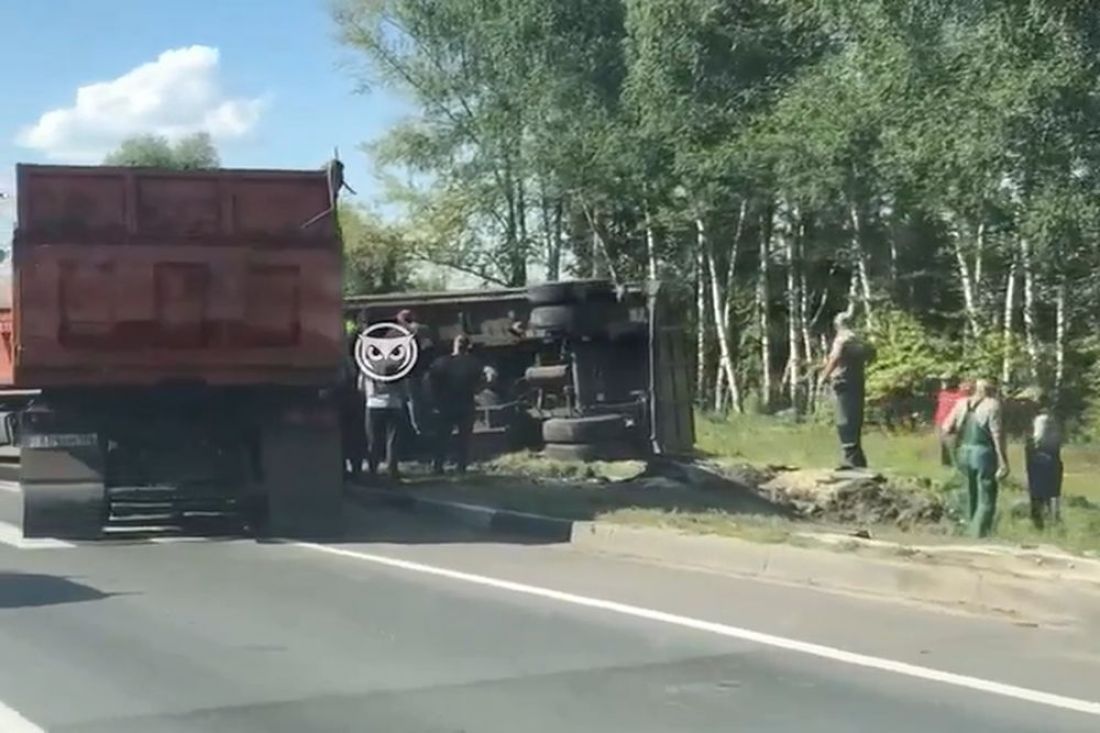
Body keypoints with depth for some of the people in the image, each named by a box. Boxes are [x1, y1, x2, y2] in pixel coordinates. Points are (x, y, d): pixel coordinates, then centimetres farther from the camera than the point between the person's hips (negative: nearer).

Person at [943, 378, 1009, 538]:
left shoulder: (962, 403, 7)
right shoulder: (992, 405, -8)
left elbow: (948, 429, 5)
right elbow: (997, 435, -12)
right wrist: (1003, 462, -11)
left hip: (964, 452, 6)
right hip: (983, 453, -6)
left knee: (971, 497, 19)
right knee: (986, 500, -1)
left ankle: (972, 530, 26)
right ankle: (978, 535, -10)